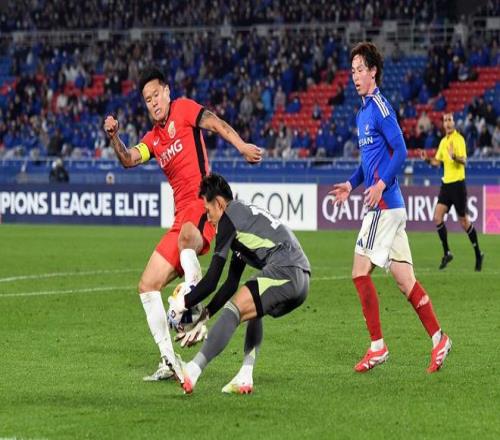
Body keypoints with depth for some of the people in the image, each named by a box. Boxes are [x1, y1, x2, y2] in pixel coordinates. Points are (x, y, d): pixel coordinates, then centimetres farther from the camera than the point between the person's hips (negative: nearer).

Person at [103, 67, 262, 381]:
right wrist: (114, 137, -11)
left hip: (201, 205, -8)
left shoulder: (184, 109, 3)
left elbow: (216, 124, -11)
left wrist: (242, 146, -28)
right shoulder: (153, 138, 22)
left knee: (185, 237, -43)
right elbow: (129, 159, 8)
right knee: (148, 285, 5)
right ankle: (169, 362, 8)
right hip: (181, 218, 9)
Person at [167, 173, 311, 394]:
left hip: (284, 271, -10)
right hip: (302, 279, 10)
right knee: (253, 312, 31)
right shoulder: (245, 214, 30)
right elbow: (232, 282, 31)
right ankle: (245, 378, 15)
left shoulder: (229, 218, 2)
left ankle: (193, 371, -29)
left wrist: (182, 304, 11)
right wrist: (205, 315, 29)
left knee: (232, 309, -17)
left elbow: (211, 281, -1)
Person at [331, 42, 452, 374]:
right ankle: (439, 339, 10)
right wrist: (352, 184, 17)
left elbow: (400, 150, -18)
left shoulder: (380, 107, -11)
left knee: (361, 272, -8)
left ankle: (377, 346, -3)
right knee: (404, 279, 8)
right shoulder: (364, 111, 18)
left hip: (384, 204, -9)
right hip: (390, 206, 9)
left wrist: (381, 184, -22)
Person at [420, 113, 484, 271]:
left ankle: (478, 254, 15)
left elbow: (464, 161, -21)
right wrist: (427, 159, 1)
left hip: (458, 183, -7)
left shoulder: (459, 139, -11)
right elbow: (437, 161, 20)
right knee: (438, 217, -5)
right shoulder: (443, 141, 13)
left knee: (463, 221, 0)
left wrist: (454, 157, -41)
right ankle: (447, 253, 4)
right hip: (446, 183, 7)